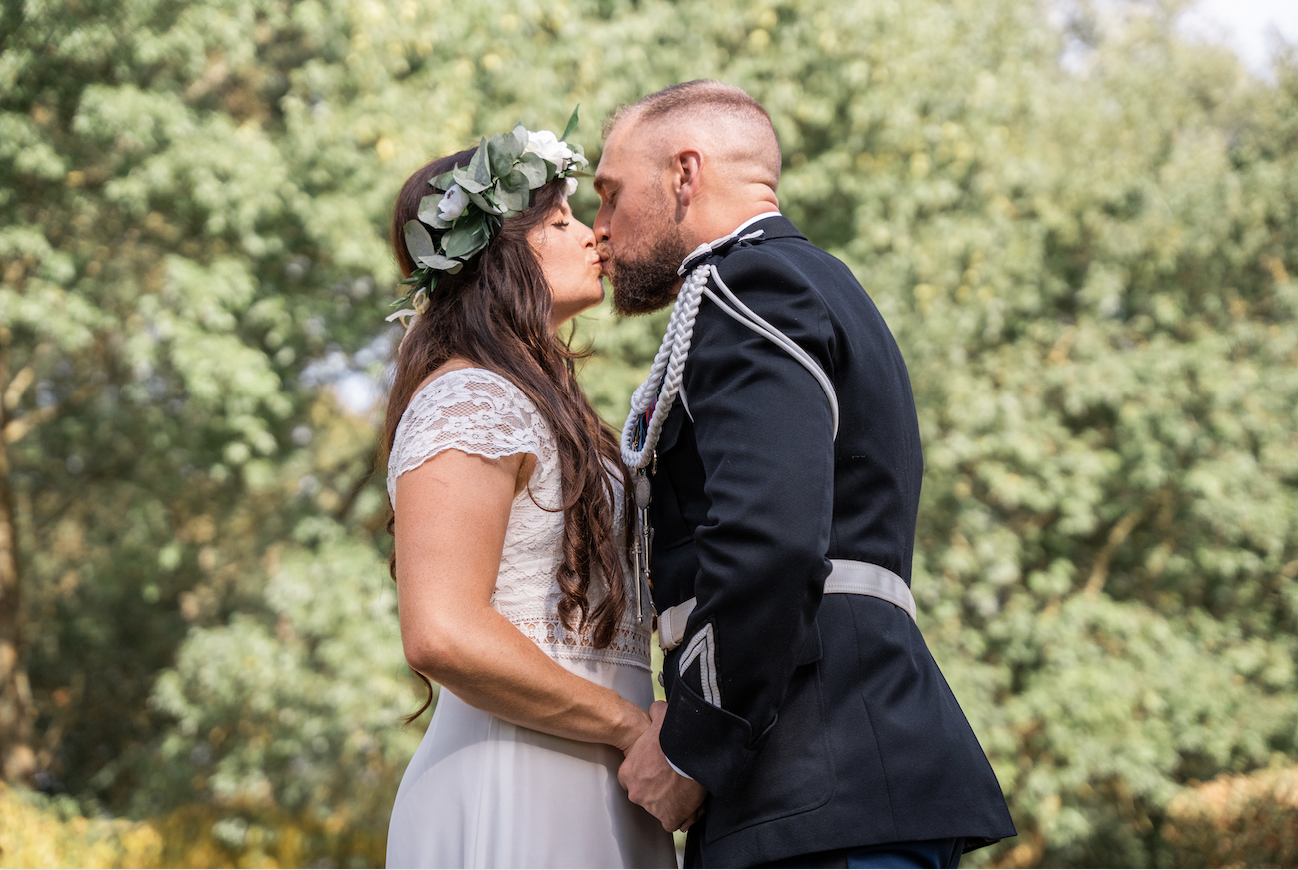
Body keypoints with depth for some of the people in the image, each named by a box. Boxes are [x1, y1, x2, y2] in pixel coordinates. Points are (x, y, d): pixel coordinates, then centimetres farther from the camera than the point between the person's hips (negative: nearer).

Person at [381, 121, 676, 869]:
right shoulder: (466, 402, -9)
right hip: (512, 799, -9)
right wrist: (632, 725, -14)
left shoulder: (532, 404, 21)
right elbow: (442, 635, -22)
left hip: (586, 800, 9)